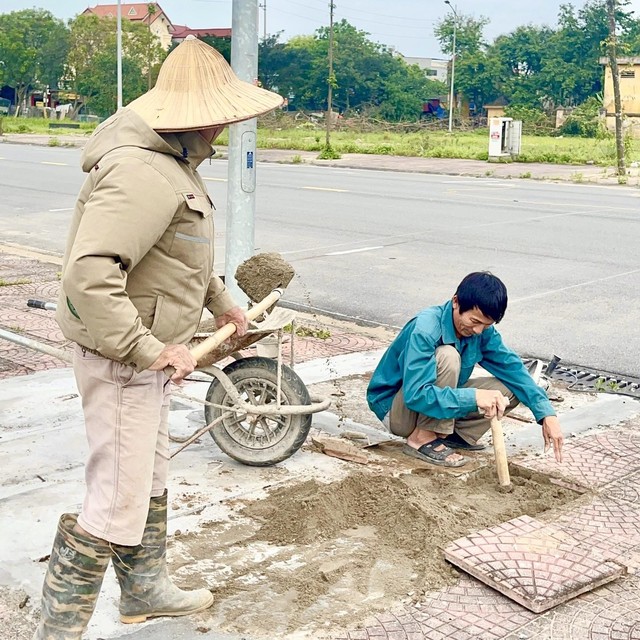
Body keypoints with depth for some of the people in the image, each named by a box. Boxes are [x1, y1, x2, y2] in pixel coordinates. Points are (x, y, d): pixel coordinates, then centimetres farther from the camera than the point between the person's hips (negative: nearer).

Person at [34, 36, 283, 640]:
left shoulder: (173, 161, 8)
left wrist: (220, 300, 29)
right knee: (116, 507, -3)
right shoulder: (144, 173, -27)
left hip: (145, 352, 11)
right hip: (122, 360, -11)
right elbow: (89, 275, -35)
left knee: (151, 480, 24)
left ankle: (145, 591, 43)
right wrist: (150, 351, -31)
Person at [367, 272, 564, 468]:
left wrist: (546, 413, -18)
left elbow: (513, 368, -6)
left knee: (510, 389, -8)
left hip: (439, 399, 7)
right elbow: (415, 395, -38)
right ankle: (423, 438, -20)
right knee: (447, 356, -32)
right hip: (396, 408, -7)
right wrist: (473, 396, -45)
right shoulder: (424, 329, -30)